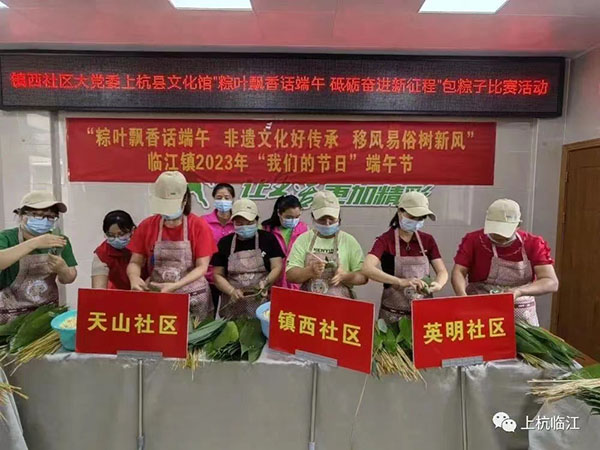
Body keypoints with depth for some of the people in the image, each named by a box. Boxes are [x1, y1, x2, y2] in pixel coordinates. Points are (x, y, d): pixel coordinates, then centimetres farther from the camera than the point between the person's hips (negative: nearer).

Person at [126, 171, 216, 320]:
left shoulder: (199, 226, -9)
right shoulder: (147, 226, -1)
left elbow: (201, 267, -11)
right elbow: (135, 262, 1)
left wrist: (175, 286, -25)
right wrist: (134, 278, -21)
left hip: (194, 299, -2)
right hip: (157, 297, 2)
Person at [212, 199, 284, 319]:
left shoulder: (268, 239, 2)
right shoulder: (225, 242, 5)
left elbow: (277, 267, -2)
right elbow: (217, 275, 6)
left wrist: (266, 282, -20)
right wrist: (232, 291, -10)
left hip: (262, 302, -1)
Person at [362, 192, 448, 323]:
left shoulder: (428, 240, 3)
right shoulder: (385, 240, -10)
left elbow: (442, 272, 0)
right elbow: (367, 268, -26)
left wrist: (437, 285, -23)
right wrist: (401, 281, -38)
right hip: (393, 313, -3)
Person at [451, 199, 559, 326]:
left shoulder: (533, 244, -6)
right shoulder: (473, 240, -8)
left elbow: (552, 283, -12)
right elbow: (458, 272, -13)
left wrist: (519, 291, -30)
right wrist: (463, 296, -33)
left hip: (521, 316, 1)